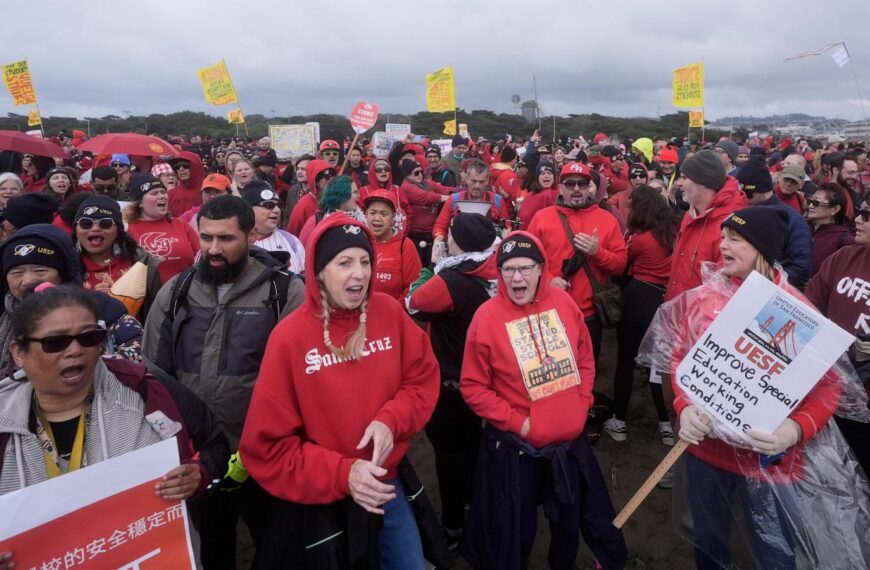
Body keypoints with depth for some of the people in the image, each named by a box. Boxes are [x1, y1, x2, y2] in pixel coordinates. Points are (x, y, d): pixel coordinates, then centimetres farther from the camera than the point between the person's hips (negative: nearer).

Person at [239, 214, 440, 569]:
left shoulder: (389, 312, -7)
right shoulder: (289, 338, -17)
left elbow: (423, 378, 1)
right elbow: (269, 445, -14)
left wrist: (391, 420, -17)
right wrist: (341, 475, -22)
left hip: (387, 486, 4)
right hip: (321, 500, -3)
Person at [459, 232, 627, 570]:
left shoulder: (563, 302, -4)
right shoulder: (487, 317, -17)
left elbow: (585, 359, 8)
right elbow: (473, 387, -13)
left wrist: (581, 405, 0)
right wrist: (516, 421, -16)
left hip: (571, 441, 4)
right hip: (516, 448, -4)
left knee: (571, 522, 24)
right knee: (514, 533, 13)